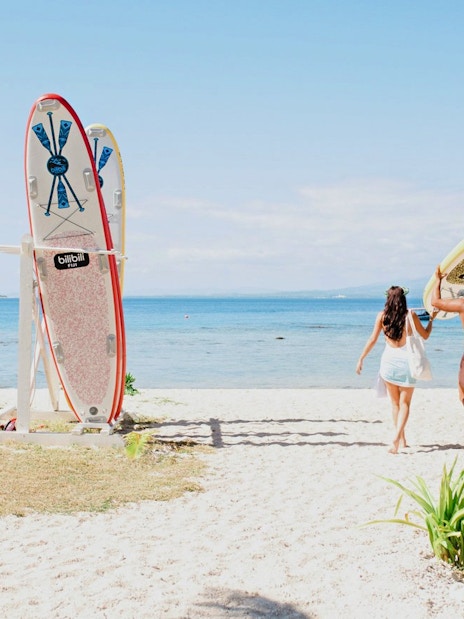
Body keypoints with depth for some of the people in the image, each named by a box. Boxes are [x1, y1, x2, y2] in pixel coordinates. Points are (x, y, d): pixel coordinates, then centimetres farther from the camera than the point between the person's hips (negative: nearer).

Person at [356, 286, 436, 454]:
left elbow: (372, 340, -2)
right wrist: (431, 319, 23)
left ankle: (402, 439, 19)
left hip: (389, 360, 2)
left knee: (395, 403, 16)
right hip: (406, 360, -1)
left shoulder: (382, 316, -3)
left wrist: (361, 359, 7)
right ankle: (397, 438, -15)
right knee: (404, 404, 5)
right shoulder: (411, 316, -6)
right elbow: (425, 336, 6)